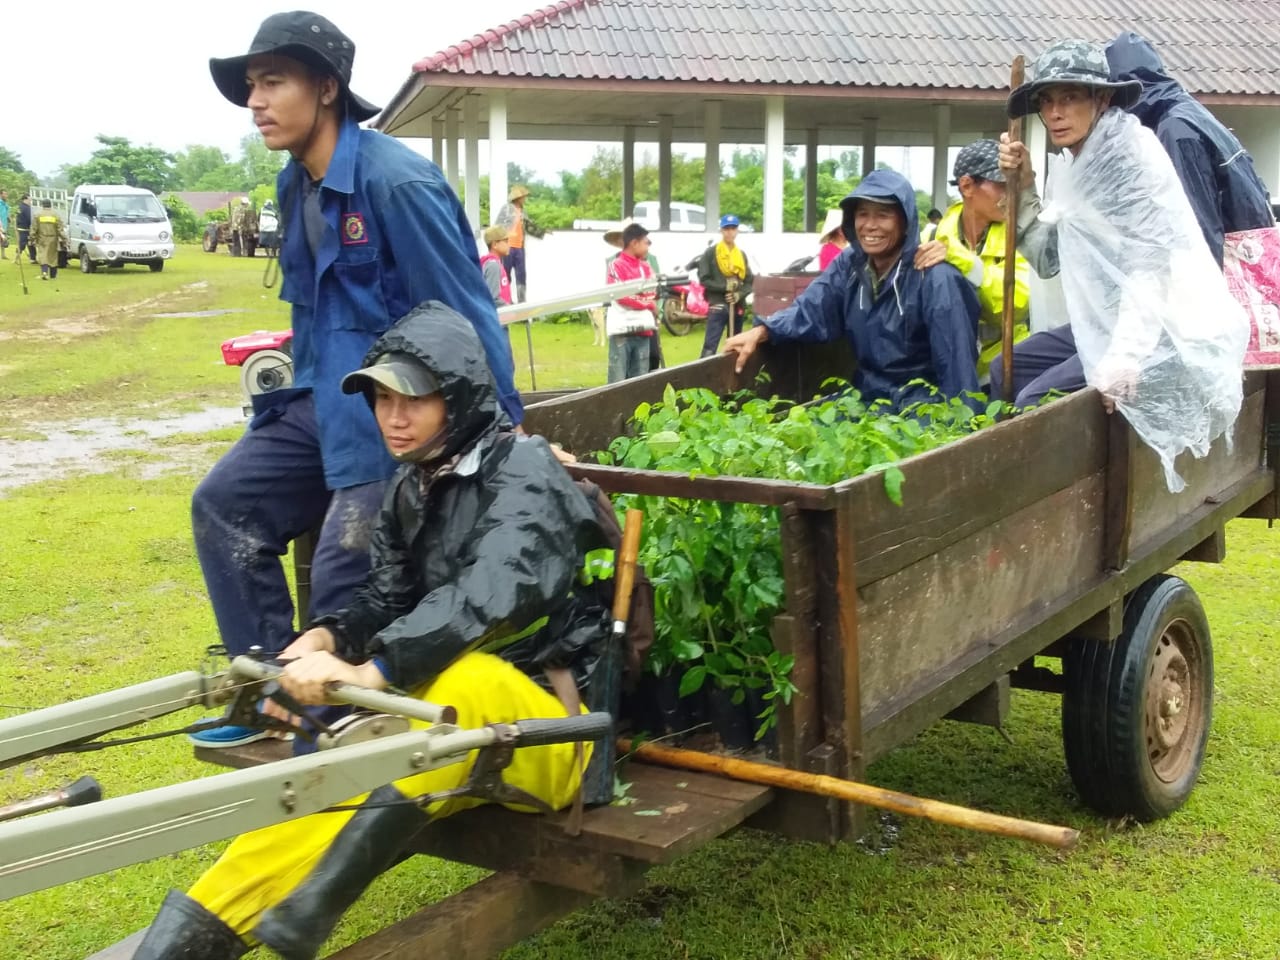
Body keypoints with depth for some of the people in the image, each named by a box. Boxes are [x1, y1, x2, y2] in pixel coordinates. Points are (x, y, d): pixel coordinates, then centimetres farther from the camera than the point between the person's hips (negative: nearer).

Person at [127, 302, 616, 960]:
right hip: (458, 731, 7)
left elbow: (488, 595, -29)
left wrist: (373, 671, -39)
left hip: (550, 721, -6)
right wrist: (326, 639, -11)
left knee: (466, 673, -38)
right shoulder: (413, 487, 12)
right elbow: (387, 596, 11)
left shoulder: (522, 471, -12)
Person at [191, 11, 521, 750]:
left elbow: (466, 311, -19)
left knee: (342, 577, -8)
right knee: (226, 504, 7)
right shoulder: (297, 185, 8)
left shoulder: (396, 181, -20)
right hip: (325, 398, 10)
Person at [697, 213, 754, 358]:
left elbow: (750, 282, 11)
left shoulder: (742, 255, 12)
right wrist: (724, 286, -17)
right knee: (710, 347, -13)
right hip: (717, 305, -5)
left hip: (738, 306, 5)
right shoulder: (710, 252, -1)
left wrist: (740, 294, -9)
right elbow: (704, 280, -6)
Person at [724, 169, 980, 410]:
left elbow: (955, 363, -19)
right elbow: (811, 310, -3)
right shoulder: (849, 264, 4)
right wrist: (761, 332, -21)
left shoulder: (935, 279, -17)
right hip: (866, 395, 6)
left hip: (921, 404, -6)